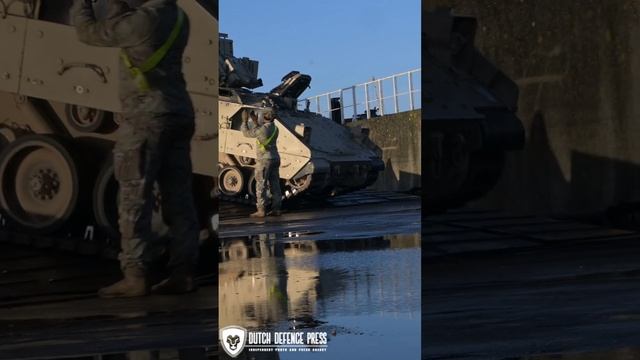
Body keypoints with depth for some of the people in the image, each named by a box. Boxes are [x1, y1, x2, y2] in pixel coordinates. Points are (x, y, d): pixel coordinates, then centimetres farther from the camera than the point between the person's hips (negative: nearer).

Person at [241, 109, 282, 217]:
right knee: (275, 184, 8)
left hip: (264, 159, -8)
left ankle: (261, 210, -5)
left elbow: (247, 133, -4)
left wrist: (245, 120, 8)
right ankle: (276, 209, 9)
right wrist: (255, 122, 27)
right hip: (275, 158, 8)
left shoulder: (263, 128, -16)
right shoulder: (275, 128, 9)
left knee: (261, 185, -4)